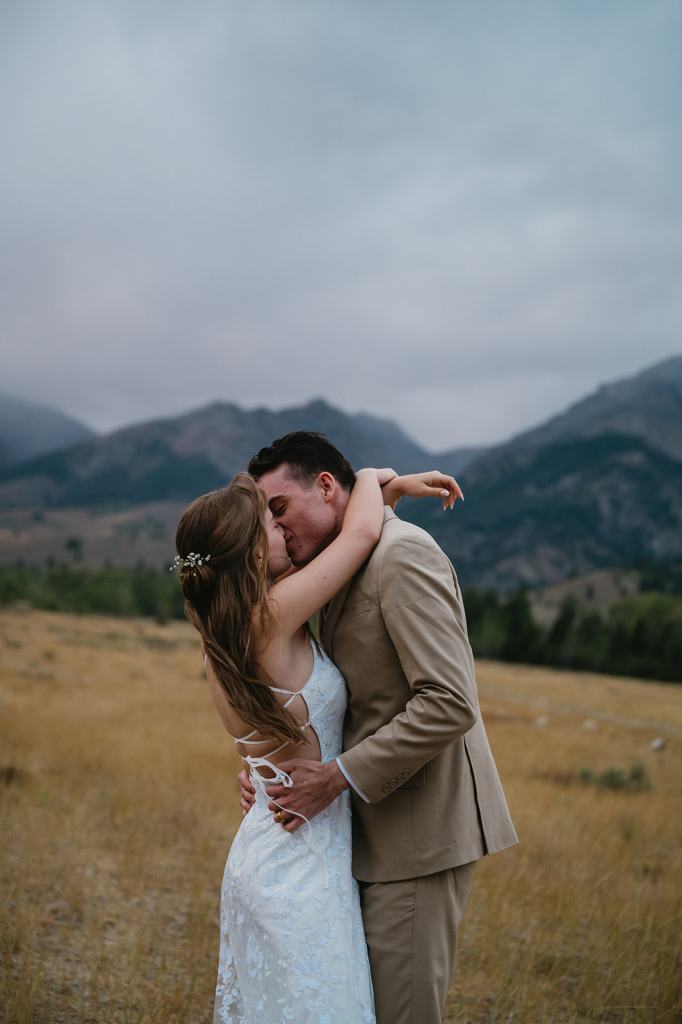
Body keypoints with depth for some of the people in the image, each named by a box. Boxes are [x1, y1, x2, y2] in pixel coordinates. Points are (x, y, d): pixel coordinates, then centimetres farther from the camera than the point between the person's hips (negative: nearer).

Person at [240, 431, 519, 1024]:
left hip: (421, 826, -10)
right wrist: (270, 768, 2)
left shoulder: (402, 552, -15)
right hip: (381, 828, 10)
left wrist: (338, 776, -19)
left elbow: (449, 704, -23)